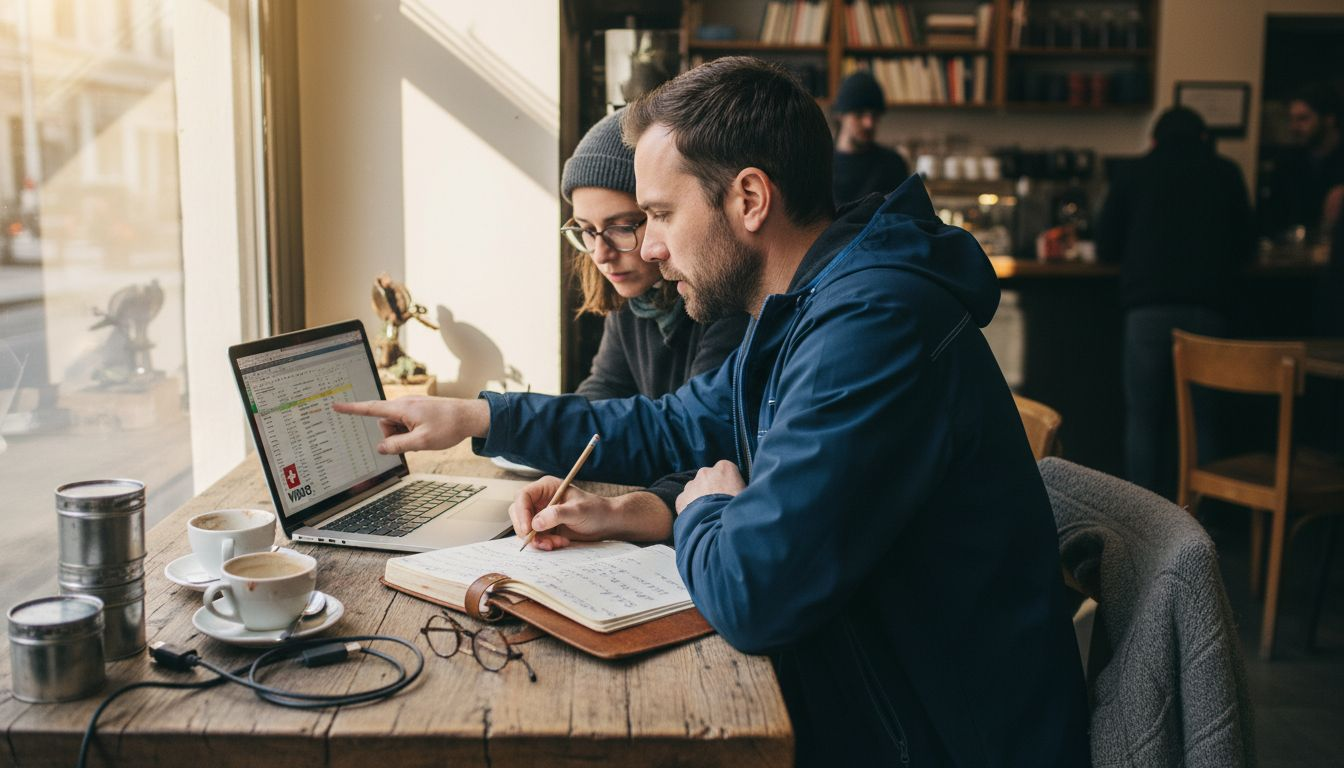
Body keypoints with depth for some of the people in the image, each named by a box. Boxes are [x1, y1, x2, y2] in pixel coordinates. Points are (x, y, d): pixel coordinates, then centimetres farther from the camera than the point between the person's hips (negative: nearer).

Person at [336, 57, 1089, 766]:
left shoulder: (874, 323, -28)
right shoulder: (803, 313, 7)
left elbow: (749, 591, -32)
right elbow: (668, 428, 19)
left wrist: (702, 513, -8)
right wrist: (476, 416, 14)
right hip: (846, 702, 8)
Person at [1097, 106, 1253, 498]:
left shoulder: (1133, 174, 12)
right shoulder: (1226, 173, 14)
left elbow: (1106, 247, 13)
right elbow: (1244, 247, 19)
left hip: (1148, 306, -1)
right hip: (1208, 306, 1)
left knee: (1144, 417, 4)